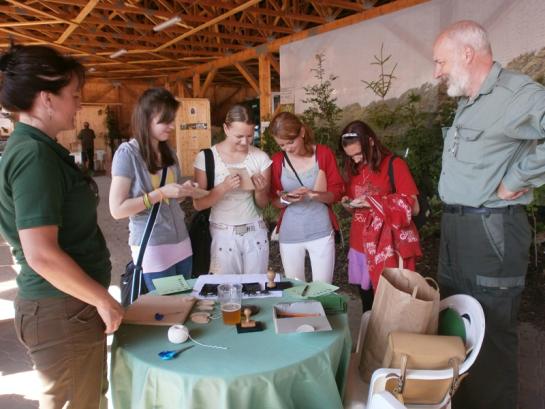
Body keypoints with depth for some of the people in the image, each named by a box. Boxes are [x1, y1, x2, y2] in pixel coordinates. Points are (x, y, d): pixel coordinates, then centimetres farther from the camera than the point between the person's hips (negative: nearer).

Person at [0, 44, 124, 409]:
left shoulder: (34, 146, 9)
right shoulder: (34, 154, -21)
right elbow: (42, 255, -27)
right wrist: (103, 300, -15)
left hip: (68, 305, 9)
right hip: (62, 310, -9)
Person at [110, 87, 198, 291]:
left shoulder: (168, 152, 8)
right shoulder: (128, 153, -13)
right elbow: (117, 209, -17)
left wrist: (184, 190, -3)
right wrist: (161, 193, -21)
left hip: (181, 242, 6)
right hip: (151, 248, -6)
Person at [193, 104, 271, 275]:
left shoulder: (261, 157, -3)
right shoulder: (206, 157, -9)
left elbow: (263, 204, 4)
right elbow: (198, 204, -9)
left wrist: (260, 190, -17)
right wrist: (223, 187, -24)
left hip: (255, 233, 2)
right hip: (223, 234, -2)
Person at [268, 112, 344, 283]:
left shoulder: (324, 153, -4)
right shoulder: (277, 160, 1)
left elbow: (337, 192, -3)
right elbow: (275, 201, 5)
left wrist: (314, 194, -22)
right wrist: (285, 199, -18)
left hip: (321, 232, -1)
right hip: (289, 235, 2)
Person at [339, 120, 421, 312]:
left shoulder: (394, 165, -8)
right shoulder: (354, 169, 10)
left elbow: (412, 207, -12)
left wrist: (374, 203, -19)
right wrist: (349, 203, -2)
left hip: (388, 249, -5)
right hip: (360, 247, 6)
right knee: (367, 304, 13)